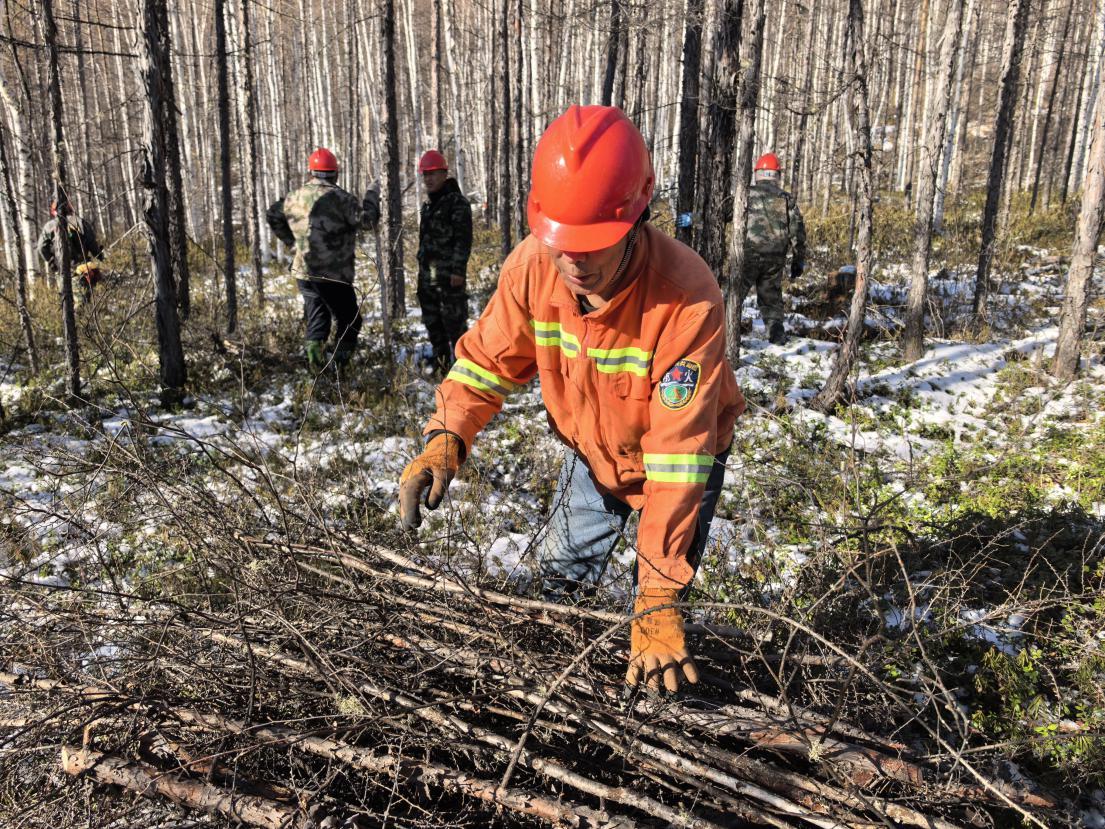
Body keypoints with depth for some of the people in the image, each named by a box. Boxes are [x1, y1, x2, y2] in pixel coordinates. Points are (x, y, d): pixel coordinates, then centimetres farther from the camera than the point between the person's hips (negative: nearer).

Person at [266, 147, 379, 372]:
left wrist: (291, 240, 27)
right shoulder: (338, 198, -13)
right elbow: (367, 220, -14)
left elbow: (272, 215, 21)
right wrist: (372, 195, 1)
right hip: (333, 275, -6)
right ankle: (340, 367, -2)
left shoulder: (294, 197, 8)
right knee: (349, 320, 6)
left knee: (317, 319, 18)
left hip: (303, 272, 6)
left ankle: (315, 363, 3)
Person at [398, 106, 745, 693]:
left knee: (659, 611, 0)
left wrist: (658, 598, -39)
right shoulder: (533, 266, -26)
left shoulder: (687, 299, -40)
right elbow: (489, 358, -12)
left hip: (677, 460, -4)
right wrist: (445, 438, -32)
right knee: (559, 576, 15)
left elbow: (678, 450, -40)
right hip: (589, 449, 4)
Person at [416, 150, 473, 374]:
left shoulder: (457, 202, -8)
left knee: (454, 321, -7)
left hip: (449, 275, -9)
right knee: (432, 321, 13)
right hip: (427, 275, 9)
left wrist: (458, 270, -19)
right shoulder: (427, 204, 18)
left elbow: (463, 239, -14)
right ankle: (440, 363, 25)